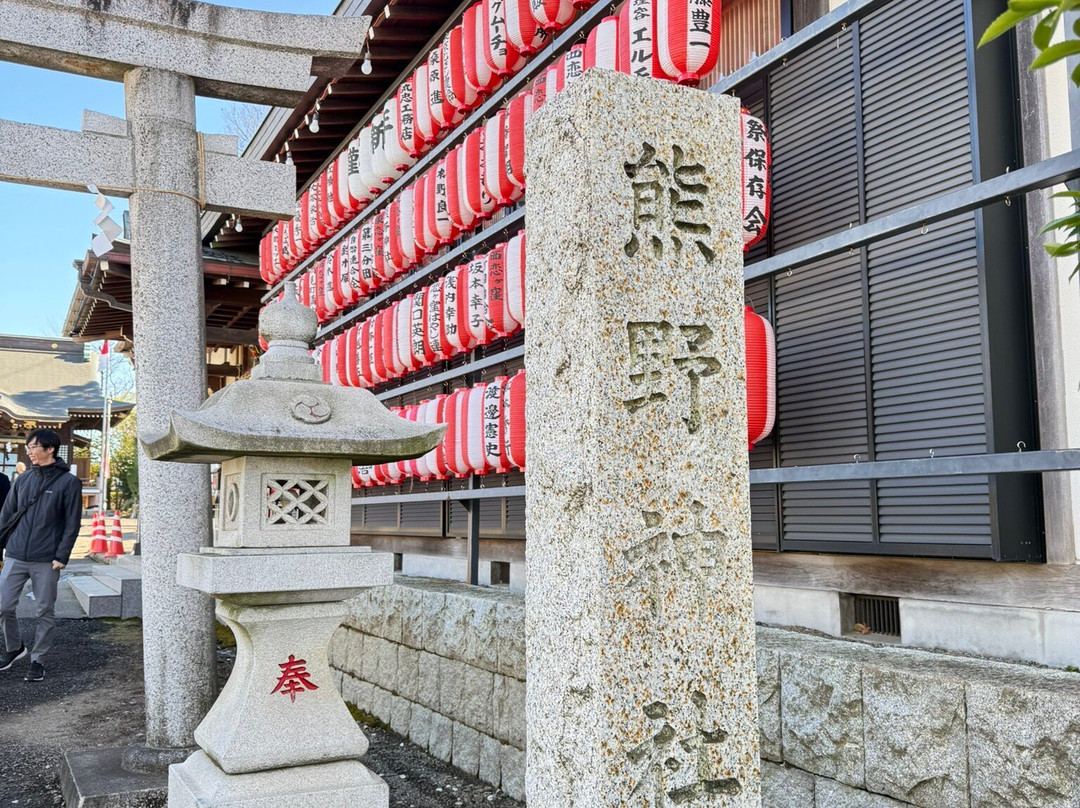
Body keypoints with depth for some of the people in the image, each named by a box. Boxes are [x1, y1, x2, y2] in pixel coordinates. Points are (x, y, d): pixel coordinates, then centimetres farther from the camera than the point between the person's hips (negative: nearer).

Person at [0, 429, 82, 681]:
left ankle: (37, 659, 19)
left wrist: (61, 556, -12)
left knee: (45, 613, 4)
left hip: (46, 561, -4)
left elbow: (72, 524, -6)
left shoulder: (69, 482, -4)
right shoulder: (23, 479, 9)